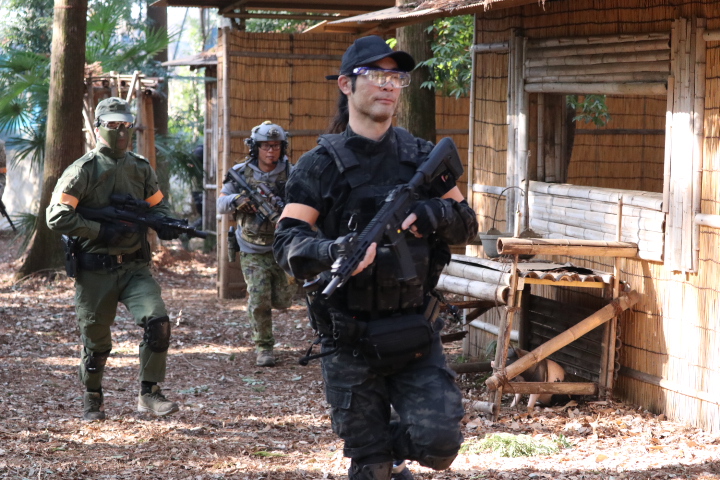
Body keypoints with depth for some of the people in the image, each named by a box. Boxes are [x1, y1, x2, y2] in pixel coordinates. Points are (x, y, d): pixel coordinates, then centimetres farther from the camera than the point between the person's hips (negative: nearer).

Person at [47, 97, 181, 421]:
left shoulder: (141, 169, 9)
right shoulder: (83, 171, -7)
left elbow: (157, 204, 22)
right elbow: (57, 217, -12)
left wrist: (164, 224, -3)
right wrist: (102, 232, -18)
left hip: (135, 266, 3)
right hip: (95, 270, -3)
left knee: (158, 322, -17)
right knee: (96, 341, 7)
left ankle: (149, 394, -5)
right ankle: (92, 401, 30)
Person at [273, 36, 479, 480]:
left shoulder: (423, 157, 5)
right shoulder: (321, 166, -5)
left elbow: (467, 224, 9)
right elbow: (288, 244, -13)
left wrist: (435, 213, -14)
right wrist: (335, 252, -34)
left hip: (415, 331, 2)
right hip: (350, 339, -2)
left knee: (439, 443, -10)